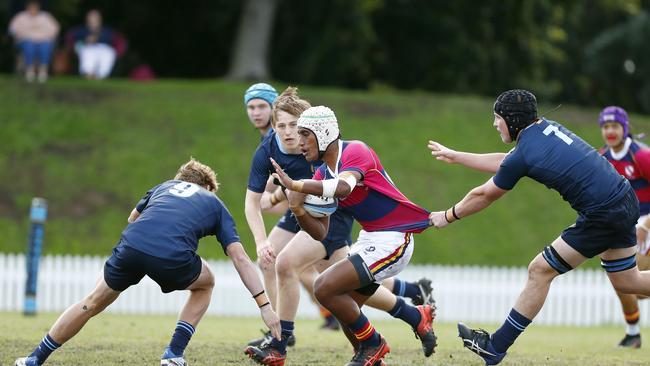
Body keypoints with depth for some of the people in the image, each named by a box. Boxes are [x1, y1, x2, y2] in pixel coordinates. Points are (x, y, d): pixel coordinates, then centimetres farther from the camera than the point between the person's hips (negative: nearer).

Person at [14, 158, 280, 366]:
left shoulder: (165, 186, 34)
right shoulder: (215, 205, 26)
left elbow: (133, 217, 48)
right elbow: (240, 259, 18)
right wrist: (265, 305, 16)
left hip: (131, 245, 2)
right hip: (173, 259, -2)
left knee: (93, 303, 23)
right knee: (205, 284, 31)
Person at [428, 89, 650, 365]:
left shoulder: (523, 155, -15)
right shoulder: (545, 127, 8)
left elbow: (483, 196, 0)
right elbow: (503, 162, 23)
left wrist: (448, 216, 17)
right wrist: (454, 156, 31)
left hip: (602, 216, -9)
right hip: (626, 200, 9)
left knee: (540, 271, -1)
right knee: (626, 282, 22)